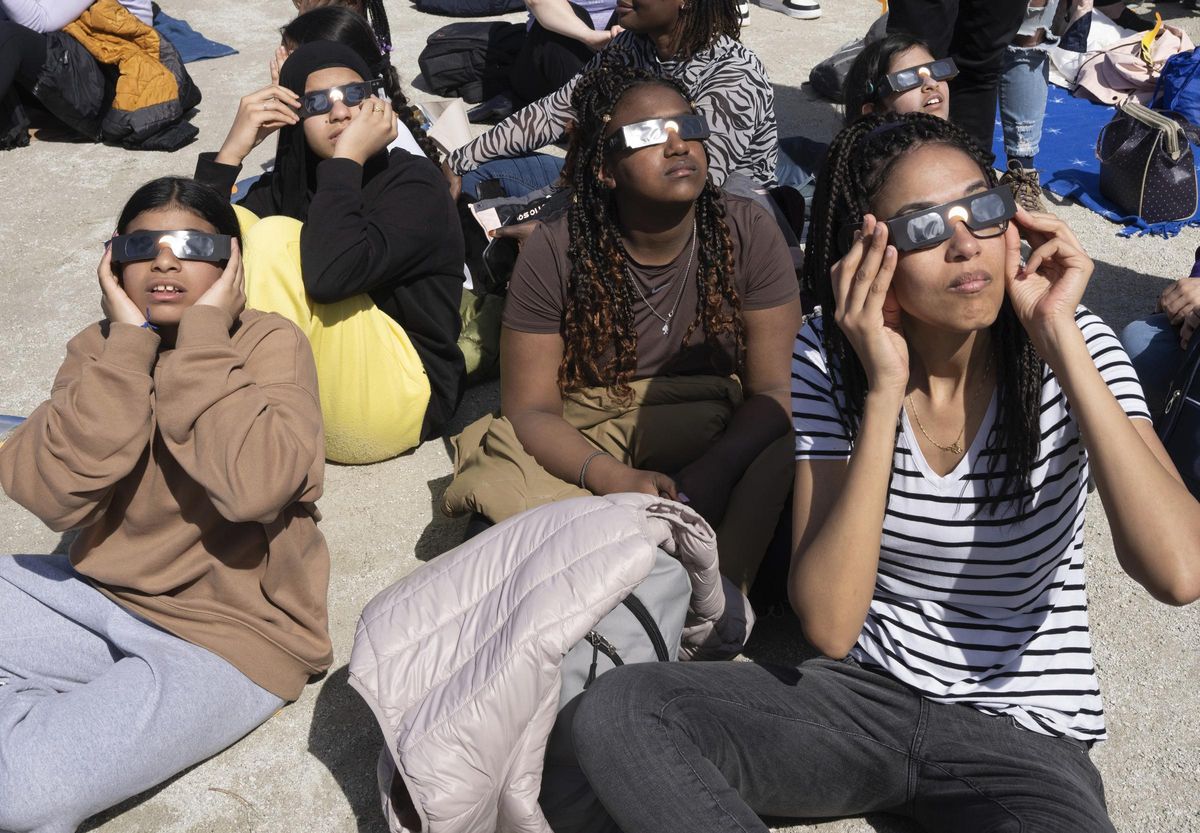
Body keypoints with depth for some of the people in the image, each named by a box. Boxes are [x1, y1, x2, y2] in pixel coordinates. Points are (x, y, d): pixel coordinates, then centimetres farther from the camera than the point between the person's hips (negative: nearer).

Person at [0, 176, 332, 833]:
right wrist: (130, 341, -18)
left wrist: (203, 335, -23)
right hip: (101, 594, 6)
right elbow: (53, 496, -16)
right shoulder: (99, 347, 1)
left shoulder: (271, 343, -12)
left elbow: (253, 486, -32)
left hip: (230, 630, -6)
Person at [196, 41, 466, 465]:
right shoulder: (285, 184, 9)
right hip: (300, 396, 6)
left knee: (278, 236, -21)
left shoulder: (414, 183, -9)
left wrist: (348, 158, -20)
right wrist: (232, 150, -7)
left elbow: (331, 274, -28)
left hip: (395, 400, -6)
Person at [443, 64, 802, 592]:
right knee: (498, 482, -29)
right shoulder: (555, 253, -10)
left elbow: (773, 389, -8)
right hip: (586, 446, 0)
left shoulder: (749, 234, -7)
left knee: (786, 459, -32)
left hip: (719, 442, 1)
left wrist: (709, 477, -27)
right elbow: (530, 408, -9)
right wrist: (618, 480, -27)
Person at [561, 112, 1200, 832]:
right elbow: (829, 626, -20)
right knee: (615, 713, -20)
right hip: (864, 690, 2)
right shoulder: (829, 359, -10)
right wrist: (884, 391, -26)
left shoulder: (1075, 345, -11)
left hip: (1022, 735, -1)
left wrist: (1060, 340, -25)